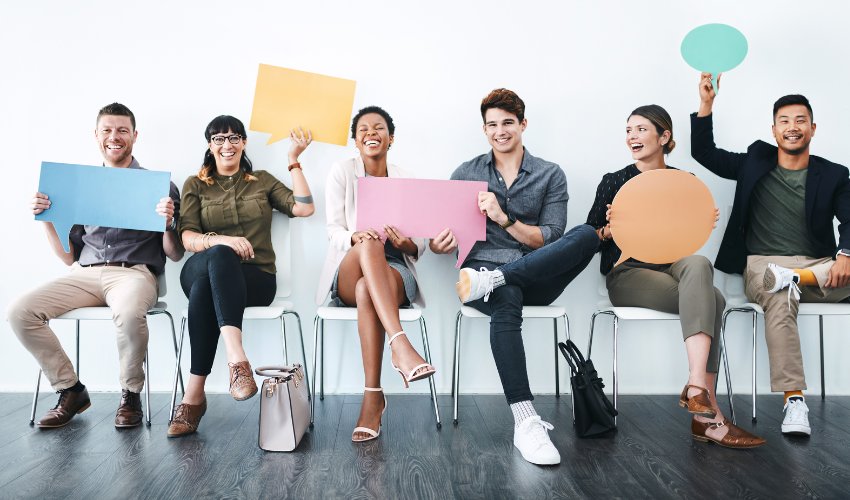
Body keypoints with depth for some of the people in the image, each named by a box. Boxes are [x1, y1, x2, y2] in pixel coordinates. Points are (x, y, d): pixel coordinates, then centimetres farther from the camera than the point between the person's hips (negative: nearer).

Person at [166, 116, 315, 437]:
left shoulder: (262, 181, 19)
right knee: (219, 255, -38)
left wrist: (294, 160, 3)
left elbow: (304, 208, 3)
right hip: (199, 271, 0)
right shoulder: (195, 185, 17)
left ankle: (194, 394, -39)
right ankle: (236, 358, -50)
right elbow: (187, 238, 2)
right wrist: (220, 240, -20)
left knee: (204, 288, -36)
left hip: (255, 279, 0)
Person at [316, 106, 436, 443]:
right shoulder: (342, 172, 9)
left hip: (395, 269, 1)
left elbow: (419, 246, 8)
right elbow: (334, 232, 0)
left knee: (366, 290, -37)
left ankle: (372, 397, -38)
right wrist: (356, 237, -24)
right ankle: (400, 346, -51)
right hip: (348, 272, -1)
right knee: (370, 244, -37)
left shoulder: (406, 181, 13)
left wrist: (407, 242, -18)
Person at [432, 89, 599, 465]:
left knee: (587, 235, -27)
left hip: (537, 277, 1)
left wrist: (504, 218, -14)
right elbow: (444, 236, 12)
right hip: (482, 266, -1)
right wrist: (438, 245, -14)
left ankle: (491, 280, -34)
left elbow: (550, 239, 1)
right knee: (506, 301, -38)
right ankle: (525, 423, -37)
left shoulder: (551, 175, 12)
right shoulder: (467, 174, 15)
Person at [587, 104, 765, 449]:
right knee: (711, 300, -30)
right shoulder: (614, 182, 9)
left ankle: (696, 389, -39)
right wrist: (610, 229, -13)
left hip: (675, 267, 3)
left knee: (698, 264, -35)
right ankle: (709, 414, -33)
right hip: (628, 272, -3)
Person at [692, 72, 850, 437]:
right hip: (763, 264, -1)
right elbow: (704, 153, 10)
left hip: (818, 267, 2)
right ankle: (794, 401, -34)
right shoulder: (755, 162, 14)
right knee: (780, 303, -35)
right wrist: (706, 104, -2)